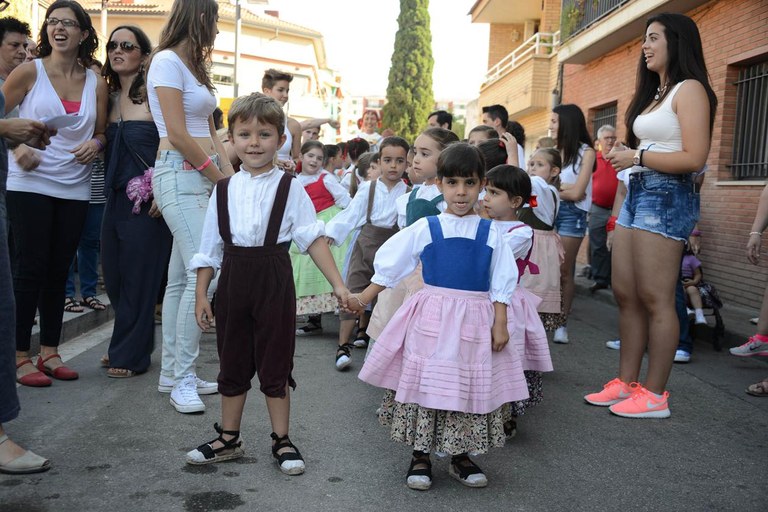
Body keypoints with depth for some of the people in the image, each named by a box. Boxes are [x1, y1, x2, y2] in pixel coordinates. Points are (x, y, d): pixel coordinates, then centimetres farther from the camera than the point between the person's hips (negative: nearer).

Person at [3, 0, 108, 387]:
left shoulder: (96, 84, 8)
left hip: (74, 188, 4)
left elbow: (101, 133, 15)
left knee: (58, 270, 9)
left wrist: (95, 144, -7)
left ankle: (50, 351, 19)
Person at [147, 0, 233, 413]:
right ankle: (183, 379, -8)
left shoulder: (192, 66, 21)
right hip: (180, 175, -9)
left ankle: (172, 372, 14)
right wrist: (219, 176, -6)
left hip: (204, 177, 9)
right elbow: (178, 135, -14)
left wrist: (232, 177, 6)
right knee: (203, 273, -15)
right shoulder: (167, 61, -6)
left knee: (181, 277, 9)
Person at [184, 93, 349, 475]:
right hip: (233, 279, 3)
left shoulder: (290, 189, -4)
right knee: (232, 361, 14)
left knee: (275, 362, 6)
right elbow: (210, 247, 8)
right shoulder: (224, 190, 5)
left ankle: (281, 441, 21)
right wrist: (201, 294, 5)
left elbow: (313, 239, -5)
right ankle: (228, 439, 29)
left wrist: (337, 284, -10)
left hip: (274, 279, -3)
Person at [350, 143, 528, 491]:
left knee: (471, 389, 7)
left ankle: (461, 457, 25)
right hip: (431, 318, -1)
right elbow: (389, 268, 5)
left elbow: (502, 283, 4)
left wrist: (500, 324, -3)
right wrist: (362, 299, 0)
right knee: (425, 384, 2)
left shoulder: (491, 234, 2)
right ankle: (420, 456, 18)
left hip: (474, 321, 1)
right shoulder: (424, 229, 0)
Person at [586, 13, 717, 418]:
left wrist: (637, 157, -11)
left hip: (666, 197, -9)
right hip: (637, 194, 9)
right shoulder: (655, 92, 21)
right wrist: (627, 159, 1)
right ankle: (626, 384, 16)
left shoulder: (689, 89, -6)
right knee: (625, 294, 8)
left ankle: (655, 395, 2)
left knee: (655, 299, -6)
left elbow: (693, 158, -16)